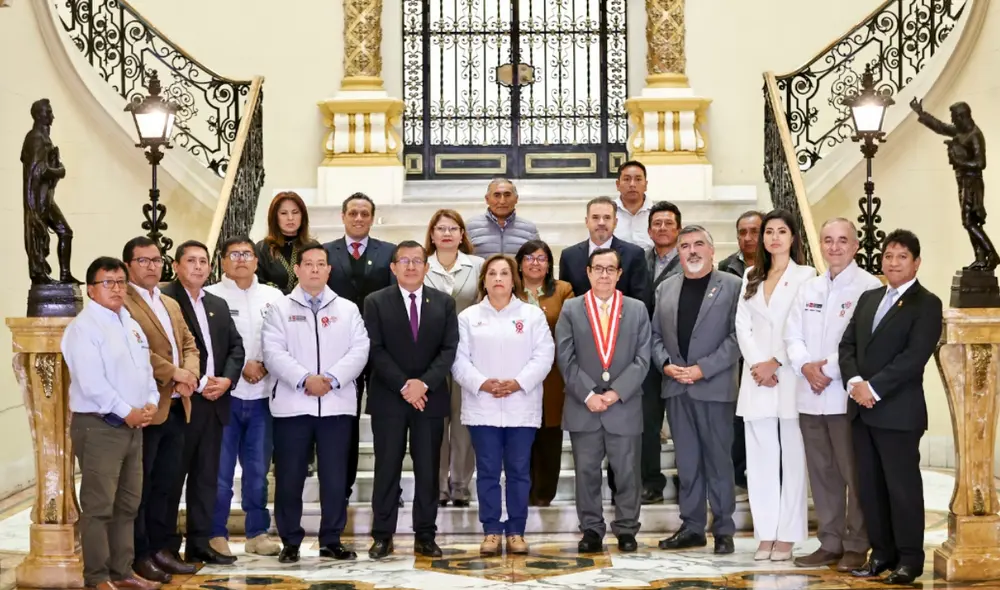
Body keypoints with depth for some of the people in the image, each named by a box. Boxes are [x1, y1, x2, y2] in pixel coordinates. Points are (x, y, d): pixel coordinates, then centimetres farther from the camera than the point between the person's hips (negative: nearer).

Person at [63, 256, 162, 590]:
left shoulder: (131, 325, 16)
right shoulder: (84, 327, -12)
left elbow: (145, 370, 17)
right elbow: (92, 383, -20)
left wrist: (151, 404, -1)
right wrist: (127, 412, -17)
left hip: (133, 425, 9)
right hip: (99, 426, -9)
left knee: (127, 504, 13)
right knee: (99, 506, -5)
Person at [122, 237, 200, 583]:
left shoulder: (171, 304, 20)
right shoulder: (122, 302, -9)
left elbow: (189, 344, 16)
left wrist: (190, 374, -4)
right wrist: (173, 373, -16)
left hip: (176, 407, 8)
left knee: (166, 483, 13)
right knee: (140, 485, 0)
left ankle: (160, 547, 21)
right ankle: (140, 554, 7)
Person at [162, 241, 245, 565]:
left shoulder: (218, 305, 18)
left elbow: (235, 345, 16)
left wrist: (227, 379, -2)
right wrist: (196, 384, -16)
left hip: (214, 403, 7)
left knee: (207, 477, 10)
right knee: (172, 477, 0)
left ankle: (199, 543, 16)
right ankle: (166, 546, 6)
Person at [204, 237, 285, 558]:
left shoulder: (273, 297, 9)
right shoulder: (211, 296, -1)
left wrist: (266, 366, -9)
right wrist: (240, 366, -11)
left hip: (262, 395, 3)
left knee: (258, 469, 9)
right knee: (220, 469, -1)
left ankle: (257, 532, 17)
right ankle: (216, 534, 7)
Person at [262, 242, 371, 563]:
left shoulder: (347, 309, 11)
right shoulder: (280, 308, 6)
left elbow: (359, 350, 0)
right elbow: (274, 352, -5)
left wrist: (331, 379, -13)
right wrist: (304, 379, -17)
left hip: (337, 404, 1)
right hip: (292, 404, -1)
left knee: (335, 476, 3)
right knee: (290, 476, 2)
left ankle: (331, 540, 13)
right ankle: (290, 541, 12)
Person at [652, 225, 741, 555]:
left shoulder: (731, 286, -1)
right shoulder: (665, 289, 14)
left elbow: (736, 337, -8)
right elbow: (655, 335, 15)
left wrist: (703, 368, -14)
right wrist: (665, 364, -4)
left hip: (714, 387, -4)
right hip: (676, 388, 4)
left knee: (718, 460, 0)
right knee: (686, 462, 8)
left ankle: (723, 530, 8)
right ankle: (692, 527, 15)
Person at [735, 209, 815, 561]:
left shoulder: (806, 276, 0)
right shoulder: (751, 277, 15)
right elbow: (742, 324, 7)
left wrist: (776, 363, -12)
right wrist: (758, 365, -6)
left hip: (790, 377, -4)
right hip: (757, 377, 5)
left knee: (792, 457, -2)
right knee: (760, 458, 4)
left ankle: (787, 535, 2)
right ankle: (765, 534, 8)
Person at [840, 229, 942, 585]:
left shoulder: (926, 304, -5)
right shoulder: (868, 299, 17)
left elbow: (914, 356, -15)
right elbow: (847, 344, 11)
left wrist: (874, 387, -17)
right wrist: (854, 382, -7)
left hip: (899, 411, -7)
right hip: (862, 408, 7)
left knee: (903, 486, -1)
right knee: (869, 486, 9)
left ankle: (909, 558, 8)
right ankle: (882, 552, 18)